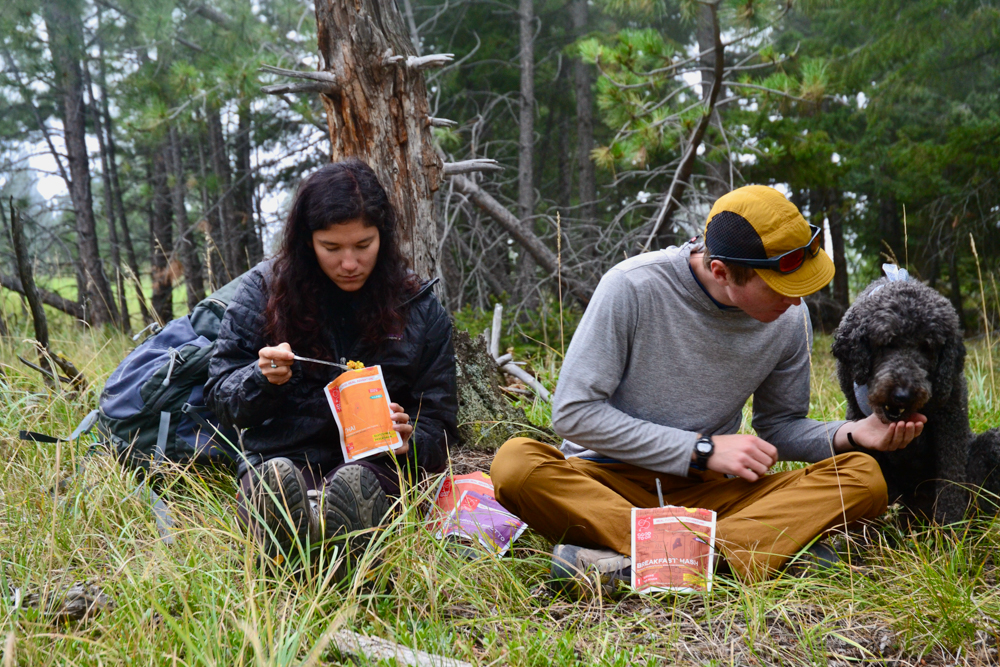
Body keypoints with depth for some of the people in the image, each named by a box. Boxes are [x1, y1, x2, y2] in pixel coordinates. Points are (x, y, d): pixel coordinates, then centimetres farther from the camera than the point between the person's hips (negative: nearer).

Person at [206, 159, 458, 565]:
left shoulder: (420, 308, 10)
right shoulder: (263, 290, 9)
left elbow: (438, 425, 12)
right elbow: (220, 396, 12)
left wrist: (409, 441, -12)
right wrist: (262, 379, -11)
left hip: (373, 463, 1)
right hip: (280, 454, 0)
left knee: (357, 482, -38)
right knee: (274, 476, -38)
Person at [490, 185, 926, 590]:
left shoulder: (789, 319, -1)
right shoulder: (633, 287, -15)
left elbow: (778, 426, 13)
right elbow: (574, 412, -14)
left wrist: (850, 435, -9)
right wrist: (703, 449, -16)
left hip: (707, 489, 3)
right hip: (610, 482, -3)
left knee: (863, 478, -19)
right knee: (515, 463, -34)